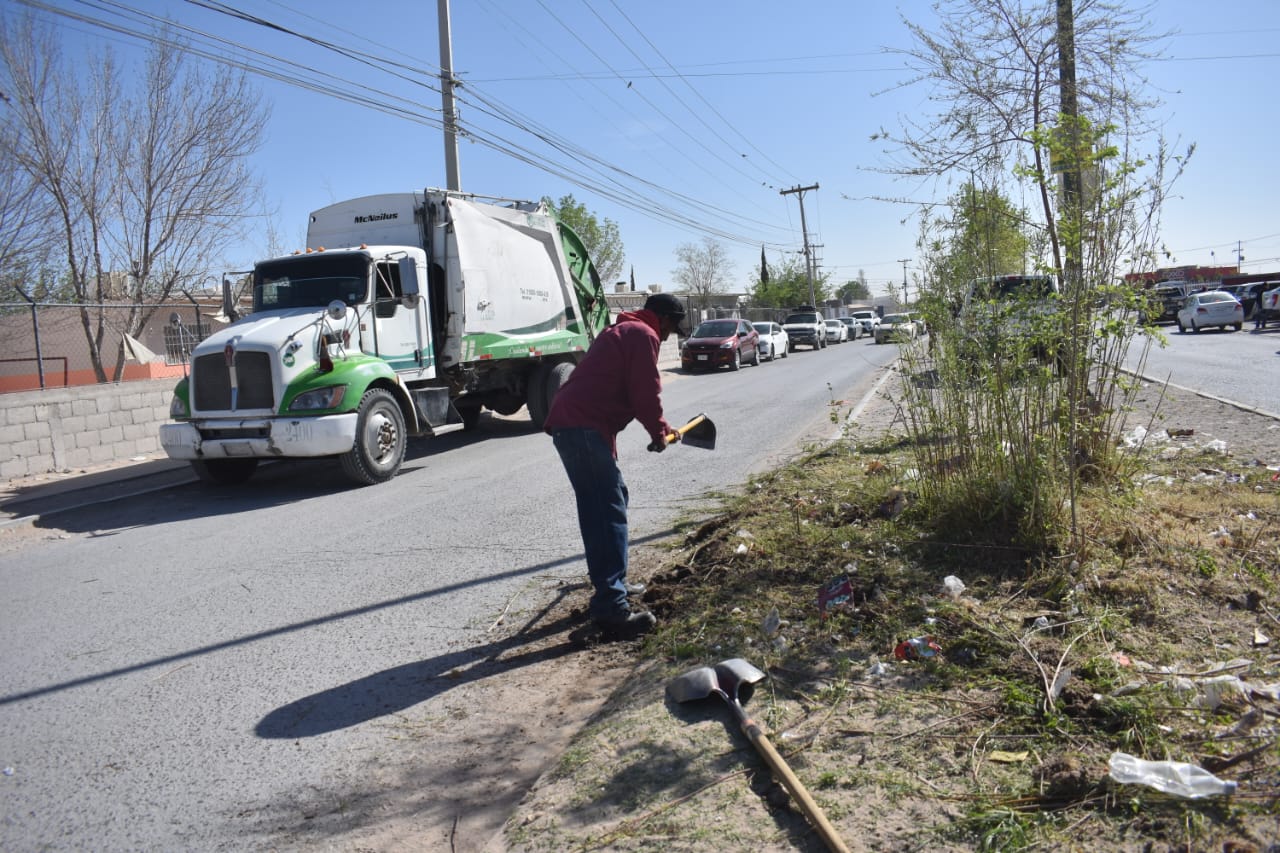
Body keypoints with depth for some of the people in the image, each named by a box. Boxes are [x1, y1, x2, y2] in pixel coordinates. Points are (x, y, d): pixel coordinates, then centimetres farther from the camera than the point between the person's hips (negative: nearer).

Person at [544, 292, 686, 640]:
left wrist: (661, 428, 37)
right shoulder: (643, 335, -3)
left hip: (569, 423, 11)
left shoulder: (622, 330, 29)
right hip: (585, 428, -11)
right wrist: (658, 433, 5)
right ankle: (613, 610, -13)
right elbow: (645, 393, -10)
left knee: (607, 504, 19)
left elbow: (630, 391, 35)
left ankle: (610, 587, 28)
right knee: (608, 513, -11)